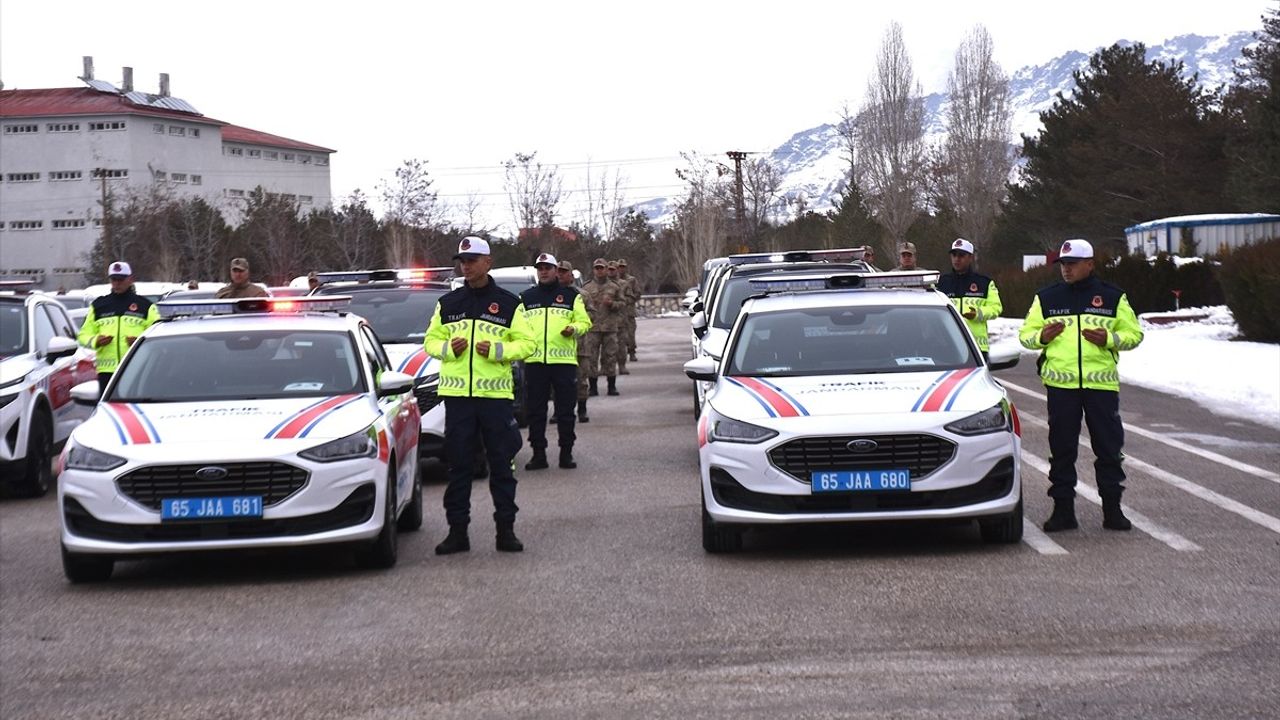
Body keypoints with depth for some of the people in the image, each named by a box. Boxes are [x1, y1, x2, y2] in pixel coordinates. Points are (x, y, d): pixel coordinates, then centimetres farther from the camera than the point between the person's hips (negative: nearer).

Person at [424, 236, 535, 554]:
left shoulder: (508, 303, 5)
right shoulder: (448, 303, 11)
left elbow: (526, 344, 3)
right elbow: (430, 341, 15)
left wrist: (497, 350, -13)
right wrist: (448, 347, -7)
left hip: (496, 395, -2)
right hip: (457, 394, 2)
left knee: (501, 464, 2)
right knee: (458, 465, 3)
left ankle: (506, 528, 9)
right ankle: (457, 530, 8)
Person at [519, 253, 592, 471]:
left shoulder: (571, 296, 10)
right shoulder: (526, 298, 15)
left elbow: (584, 322, 8)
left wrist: (574, 329, -13)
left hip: (564, 360, -2)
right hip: (534, 360, 2)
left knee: (565, 410, 1)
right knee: (535, 411, 3)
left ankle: (566, 453, 8)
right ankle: (538, 454, 8)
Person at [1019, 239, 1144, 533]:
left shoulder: (1112, 297, 7)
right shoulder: (1047, 297, 10)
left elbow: (1133, 334, 9)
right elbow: (1025, 334, 13)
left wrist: (1108, 338, -10)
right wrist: (1042, 336, -9)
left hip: (1102, 383, -1)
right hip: (1060, 383, 1)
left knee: (1109, 445, 2)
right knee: (1061, 447, 2)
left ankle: (1112, 508, 12)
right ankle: (1063, 508, 9)